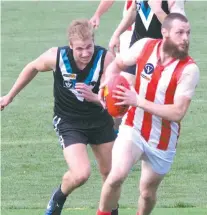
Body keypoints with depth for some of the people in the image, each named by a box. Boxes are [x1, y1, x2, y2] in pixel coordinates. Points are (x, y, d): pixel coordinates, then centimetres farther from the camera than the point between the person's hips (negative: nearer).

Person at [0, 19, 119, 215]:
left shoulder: (105, 59, -24)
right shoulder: (56, 57, -24)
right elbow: (32, 68, -1)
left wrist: (94, 97, -47)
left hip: (100, 120, 2)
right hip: (68, 122, -2)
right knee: (80, 174, -20)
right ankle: (58, 198, 13)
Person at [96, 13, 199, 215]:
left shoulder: (189, 69, -19)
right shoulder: (145, 46, -11)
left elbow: (177, 112, -25)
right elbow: (117, 64, 9)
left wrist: (138, 101, -31)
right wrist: (108, 81, -13)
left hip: (162, 142, -1)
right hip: (133, 129, 1)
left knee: (147, 193, 13)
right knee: (116, 176, -23)